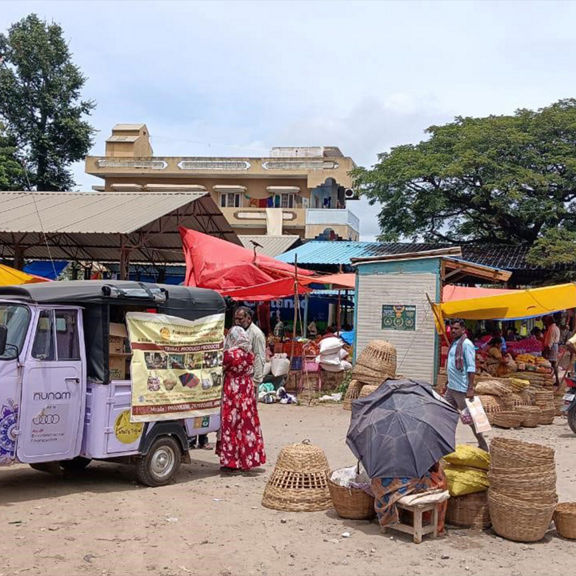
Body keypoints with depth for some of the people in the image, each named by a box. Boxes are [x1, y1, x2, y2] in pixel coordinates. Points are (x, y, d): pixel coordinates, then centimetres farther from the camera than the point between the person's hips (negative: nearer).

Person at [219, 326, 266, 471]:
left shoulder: (229, 354, -16)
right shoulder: (250, 354, 1)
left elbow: (221, 368, -4)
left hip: (232, 390, -5)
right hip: (247, 388, 5)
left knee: (231, 422, 2)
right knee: (247, 422, 11)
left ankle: (231, 461, 6)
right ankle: (248, 458, 19)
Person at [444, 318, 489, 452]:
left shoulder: (466, 344, -13)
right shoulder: (454, 344, 14)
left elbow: (471, 368, -18)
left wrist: (470, 388, -22)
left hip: (462, 389, -9)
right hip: (451, 388, 9)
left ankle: (483, 446, 11)